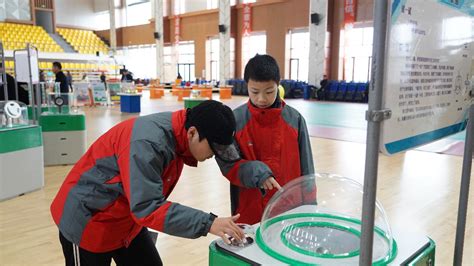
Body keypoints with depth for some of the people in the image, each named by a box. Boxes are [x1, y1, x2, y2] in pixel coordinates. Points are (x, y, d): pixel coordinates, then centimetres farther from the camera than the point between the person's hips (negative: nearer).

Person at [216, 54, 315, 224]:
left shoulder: (295, 119, -4)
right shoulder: (235, 119, -8)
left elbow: (305, 168, 2)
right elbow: (227, 163, -5)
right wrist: (256, 172, -22)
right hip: (248, 210, -1)